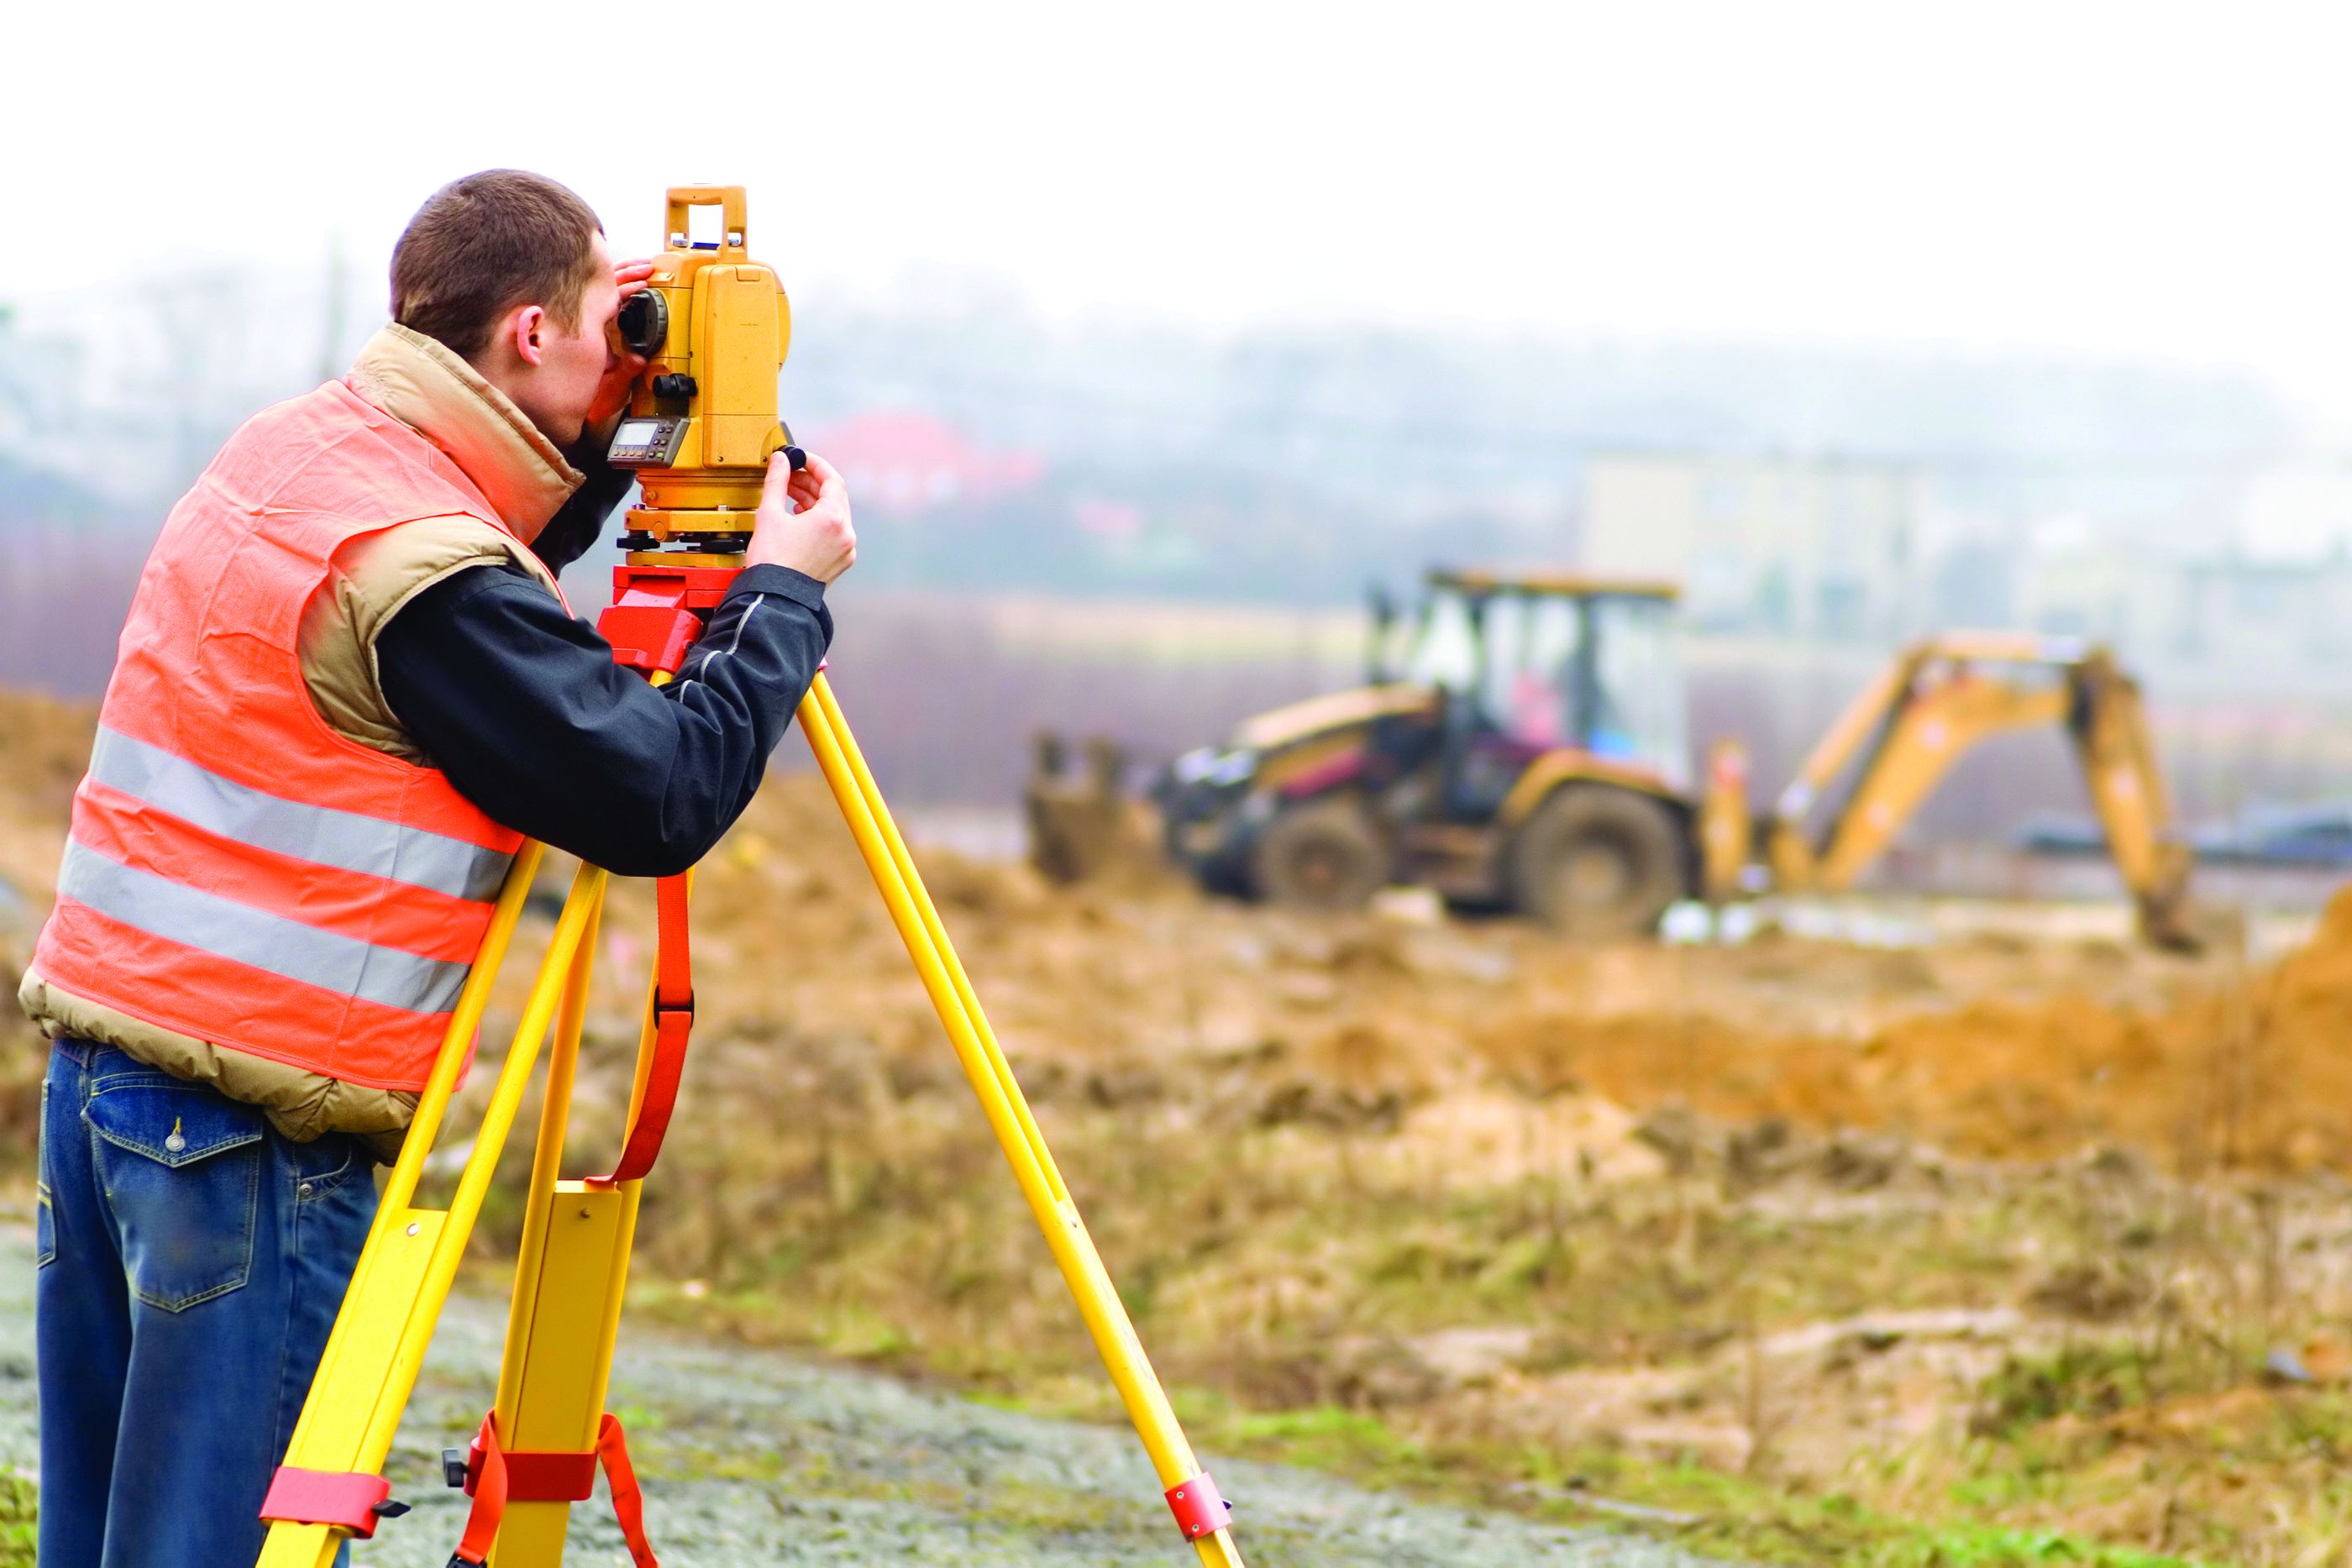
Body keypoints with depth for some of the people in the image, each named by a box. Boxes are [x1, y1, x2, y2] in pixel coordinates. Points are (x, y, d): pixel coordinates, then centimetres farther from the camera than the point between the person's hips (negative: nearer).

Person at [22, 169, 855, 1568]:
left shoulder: (288, 452, 9)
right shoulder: (425, 571, -18)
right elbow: (660, 799, -17)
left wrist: (612, 450, 18)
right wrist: (785, 591, -4)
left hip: (98, 1042, 9)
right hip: (250, 1123, -9)